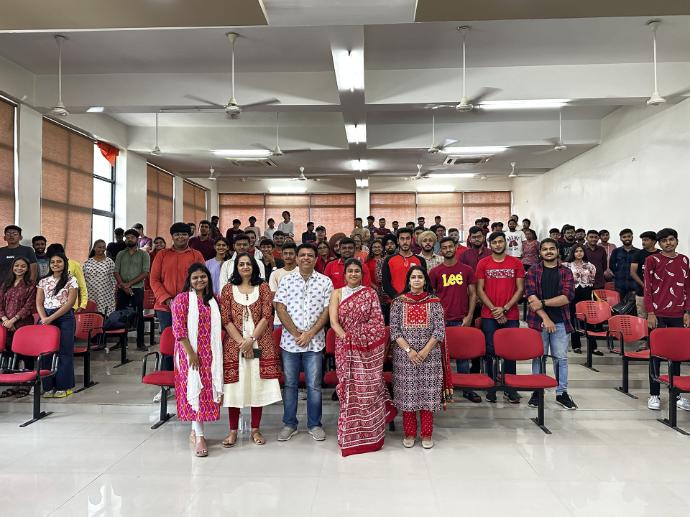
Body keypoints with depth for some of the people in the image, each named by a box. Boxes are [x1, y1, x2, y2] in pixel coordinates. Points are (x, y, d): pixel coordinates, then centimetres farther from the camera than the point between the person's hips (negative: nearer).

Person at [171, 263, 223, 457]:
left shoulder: (213, 301, 11)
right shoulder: (182, 299, -6)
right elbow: (178, 329, -12)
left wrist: (217, 352, 8)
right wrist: (190, 352, -17)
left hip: (210, 353, 6)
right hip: (191, 352, -5)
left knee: (207, 389, 8)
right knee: (194, 389, -6)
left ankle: (195, 430, 23)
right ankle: (199, 437, -2)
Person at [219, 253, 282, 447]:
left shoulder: (263, 287, 5)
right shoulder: (228, 289, 5)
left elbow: (266, 317, -3)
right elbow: (226, 320, -1)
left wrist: (251, 340, -13)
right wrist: (241, 342, -11)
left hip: (260, 345, 0)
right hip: (235, 345, 0)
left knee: (258, 386, 4)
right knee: (234, 387, 2)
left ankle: (255, 429, 17)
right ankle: (233, 430, 14)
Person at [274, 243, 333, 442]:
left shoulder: (325, 281, 2)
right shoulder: (286, 280, 3)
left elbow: (327, 310, -2)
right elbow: (280, 307, -3)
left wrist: (310, 333, -11)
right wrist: (295, 333, -11)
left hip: (314, 341, 0)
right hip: (290, 341, 1)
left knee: (314, 385, 6)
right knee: (290, 384, 11)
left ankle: (314, 424, 21)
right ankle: (289, 424, 24)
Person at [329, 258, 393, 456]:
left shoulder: (370, 293, 5)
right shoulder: (337, 293, 6)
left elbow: (377, 321, 1)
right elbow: (334, 321, -3)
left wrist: (378, 344, -8)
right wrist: (346, 338, -15)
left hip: (370, 348, 0)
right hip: (346, 348, 0)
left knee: (370, 387, 1)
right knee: (350, 388, 2)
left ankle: (371, 435, 16)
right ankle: (350, 436, 14)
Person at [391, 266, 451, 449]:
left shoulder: (434, 302, 3)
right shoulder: (398, 302, 3)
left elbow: (439, 330, -2)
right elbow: (394, 330, -2)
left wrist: (425, 350, -11)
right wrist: (408, 350, -12)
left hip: (430, 355, 0)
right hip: (404, 355, 0)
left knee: (428, 393, 3)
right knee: (407, 393, 4)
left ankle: (427, 434, 16)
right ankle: (409, 433, 18)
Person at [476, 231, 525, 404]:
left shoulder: (516, 263, 4)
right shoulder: (483, 263, 3)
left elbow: (520, 289, 2)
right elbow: (479, 289, 1)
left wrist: (505, 308, -8)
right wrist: (494, 310, -8)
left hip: (511, 315, 1)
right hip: (489, 316, 0)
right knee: (490, 351, 3)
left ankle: (509, 389, 14)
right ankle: (491, 387, 14)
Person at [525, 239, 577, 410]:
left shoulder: (566, 272, 6)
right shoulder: (533, 271, 3)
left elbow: (567, 297, -8)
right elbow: (531, 296, -8)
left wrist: (543, 303, -15)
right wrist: (545, 318, -15)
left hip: (560, 322, 1)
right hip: (538, 321, -1)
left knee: (561, 357, 7)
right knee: (538, 357, 6)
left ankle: (562, 393, 19)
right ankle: (537, 391, 17)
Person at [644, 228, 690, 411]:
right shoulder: (652, 260, -1)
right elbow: (647, 288, -4)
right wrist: (650, 313, -10)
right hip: (658, 314, -3)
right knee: (656, 354, 2)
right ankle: (654, 394, 8)